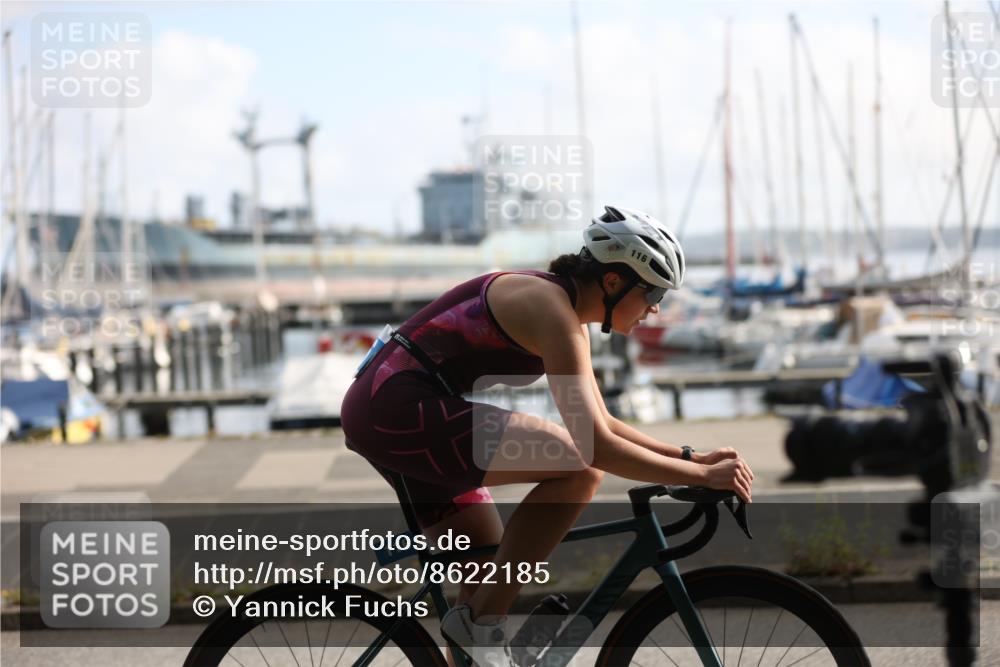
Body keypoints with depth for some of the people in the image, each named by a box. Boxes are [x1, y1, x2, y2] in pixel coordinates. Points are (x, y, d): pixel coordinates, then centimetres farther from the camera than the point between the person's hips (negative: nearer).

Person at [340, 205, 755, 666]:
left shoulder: (571, 317, 15)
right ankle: (481, 623, -12)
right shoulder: (553, 309, -16)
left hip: (384, 412, 11)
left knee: (492, 570, 15)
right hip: (398, 408, -11)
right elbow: (596, 447, -23)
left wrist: (690, 456, 11)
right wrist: (702, 475, -18)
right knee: (579, 467, -18)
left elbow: (601, 424, 23)